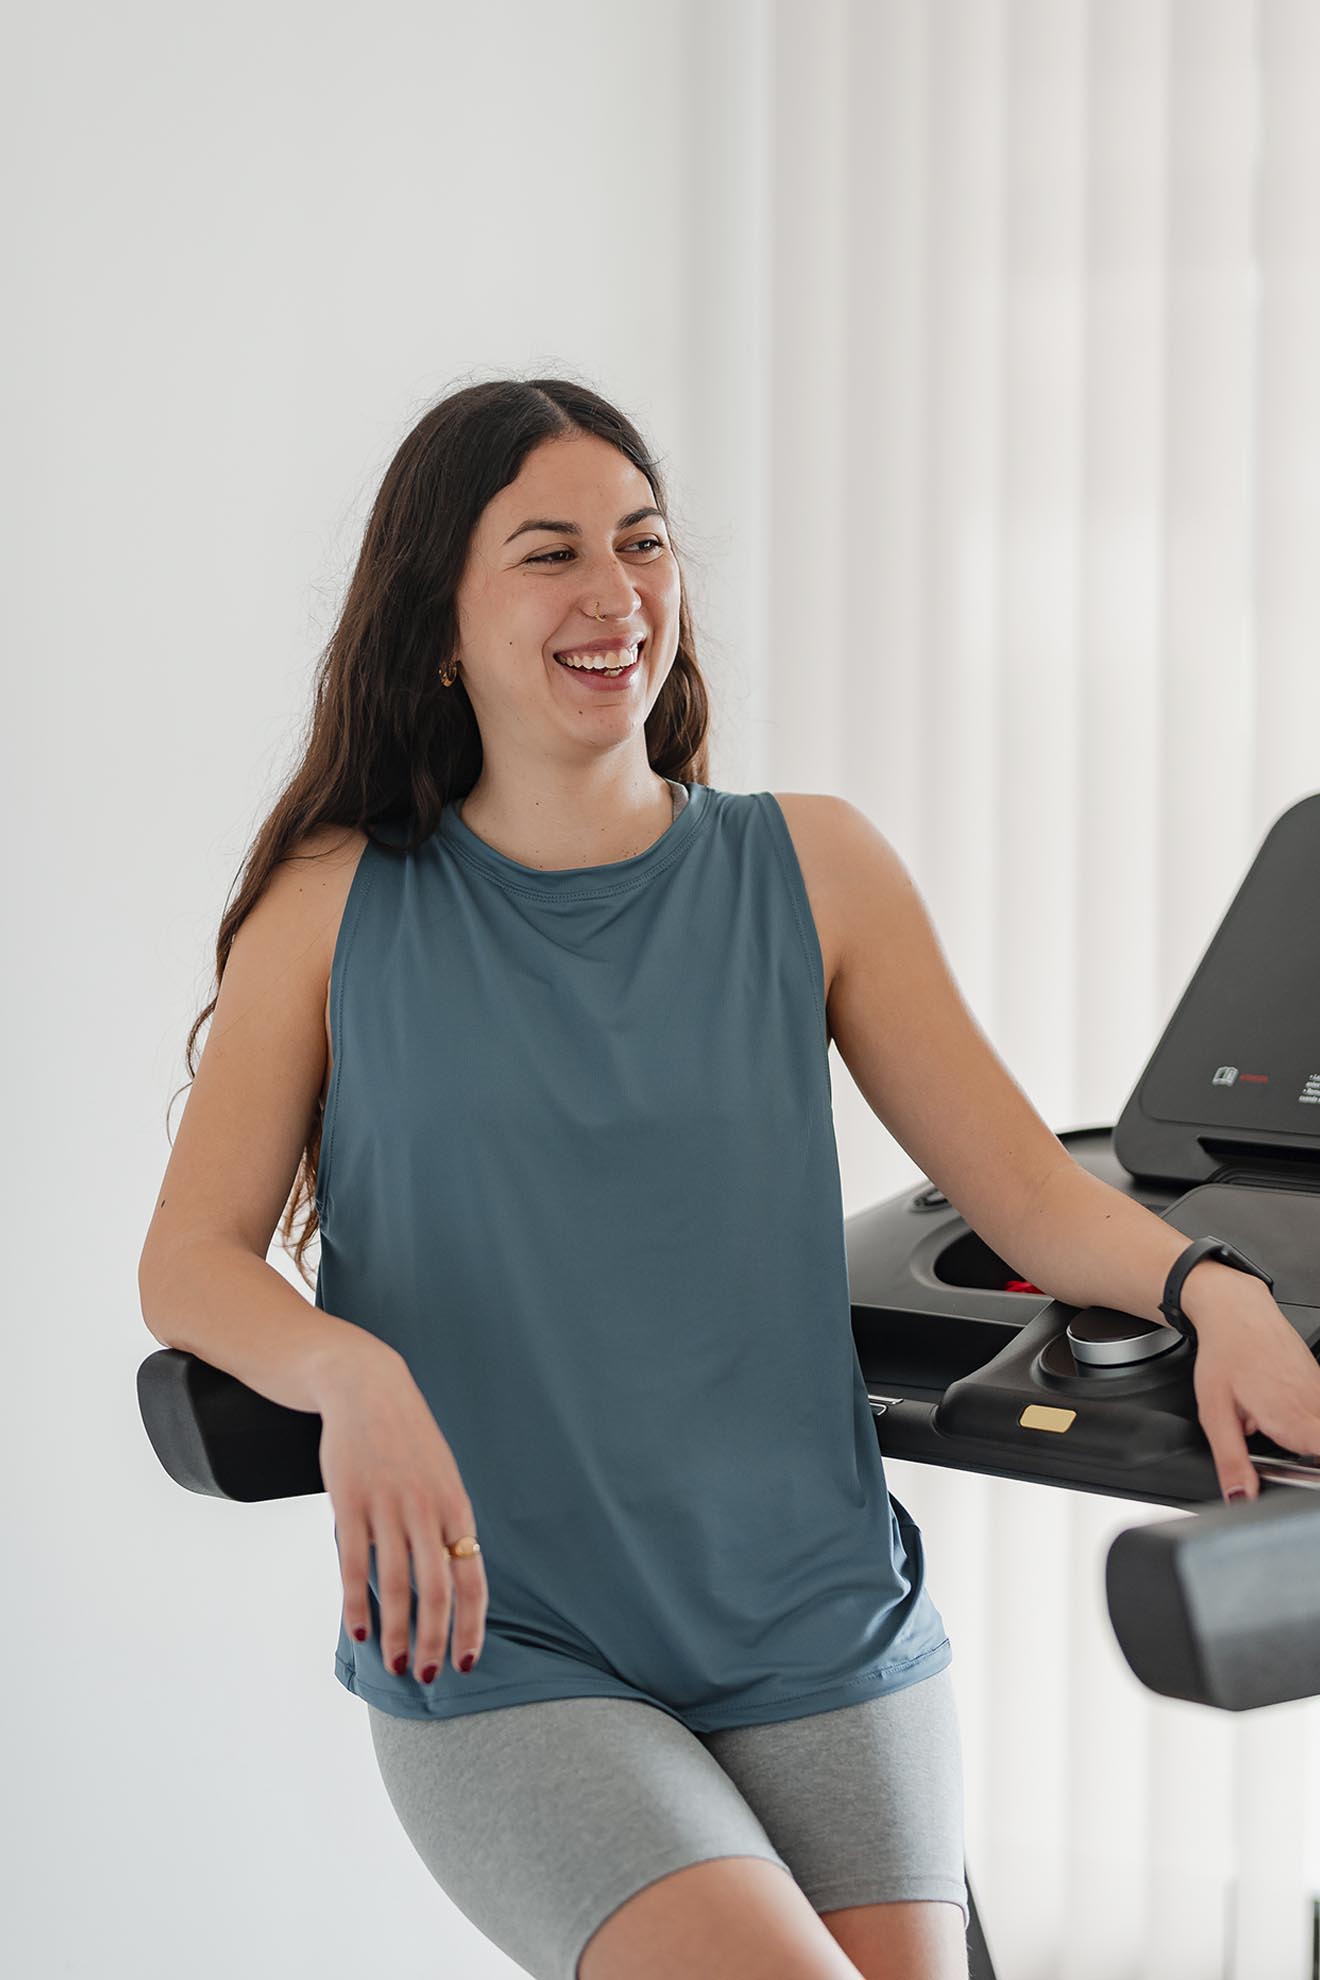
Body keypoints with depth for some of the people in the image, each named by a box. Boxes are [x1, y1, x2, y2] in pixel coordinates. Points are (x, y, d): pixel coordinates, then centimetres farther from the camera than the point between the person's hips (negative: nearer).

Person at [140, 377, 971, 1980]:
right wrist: (352, 1372, -25)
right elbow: (187, 1259, -4)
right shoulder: (340, 905, -1)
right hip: (499, 1655, -2)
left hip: (819, 1634, 3)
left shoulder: (804, 870, 2)